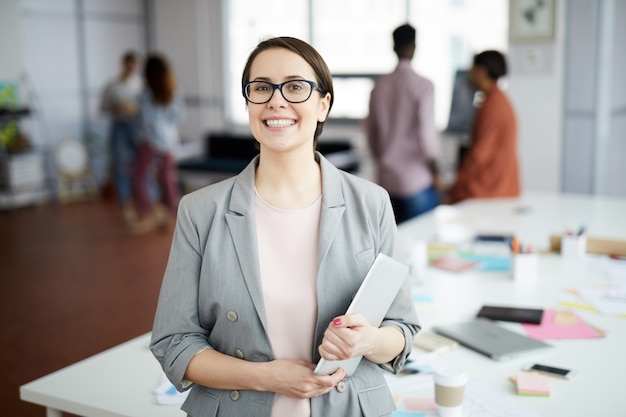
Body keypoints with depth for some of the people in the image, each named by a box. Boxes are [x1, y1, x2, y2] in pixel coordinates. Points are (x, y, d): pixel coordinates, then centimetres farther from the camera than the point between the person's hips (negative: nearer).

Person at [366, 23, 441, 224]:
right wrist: (435, 169, -1)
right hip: (417, 183, -5)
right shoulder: (423, 86, -11)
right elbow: (426, 132, -15)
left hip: (386, 179, 5)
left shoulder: (379, 85, 5)